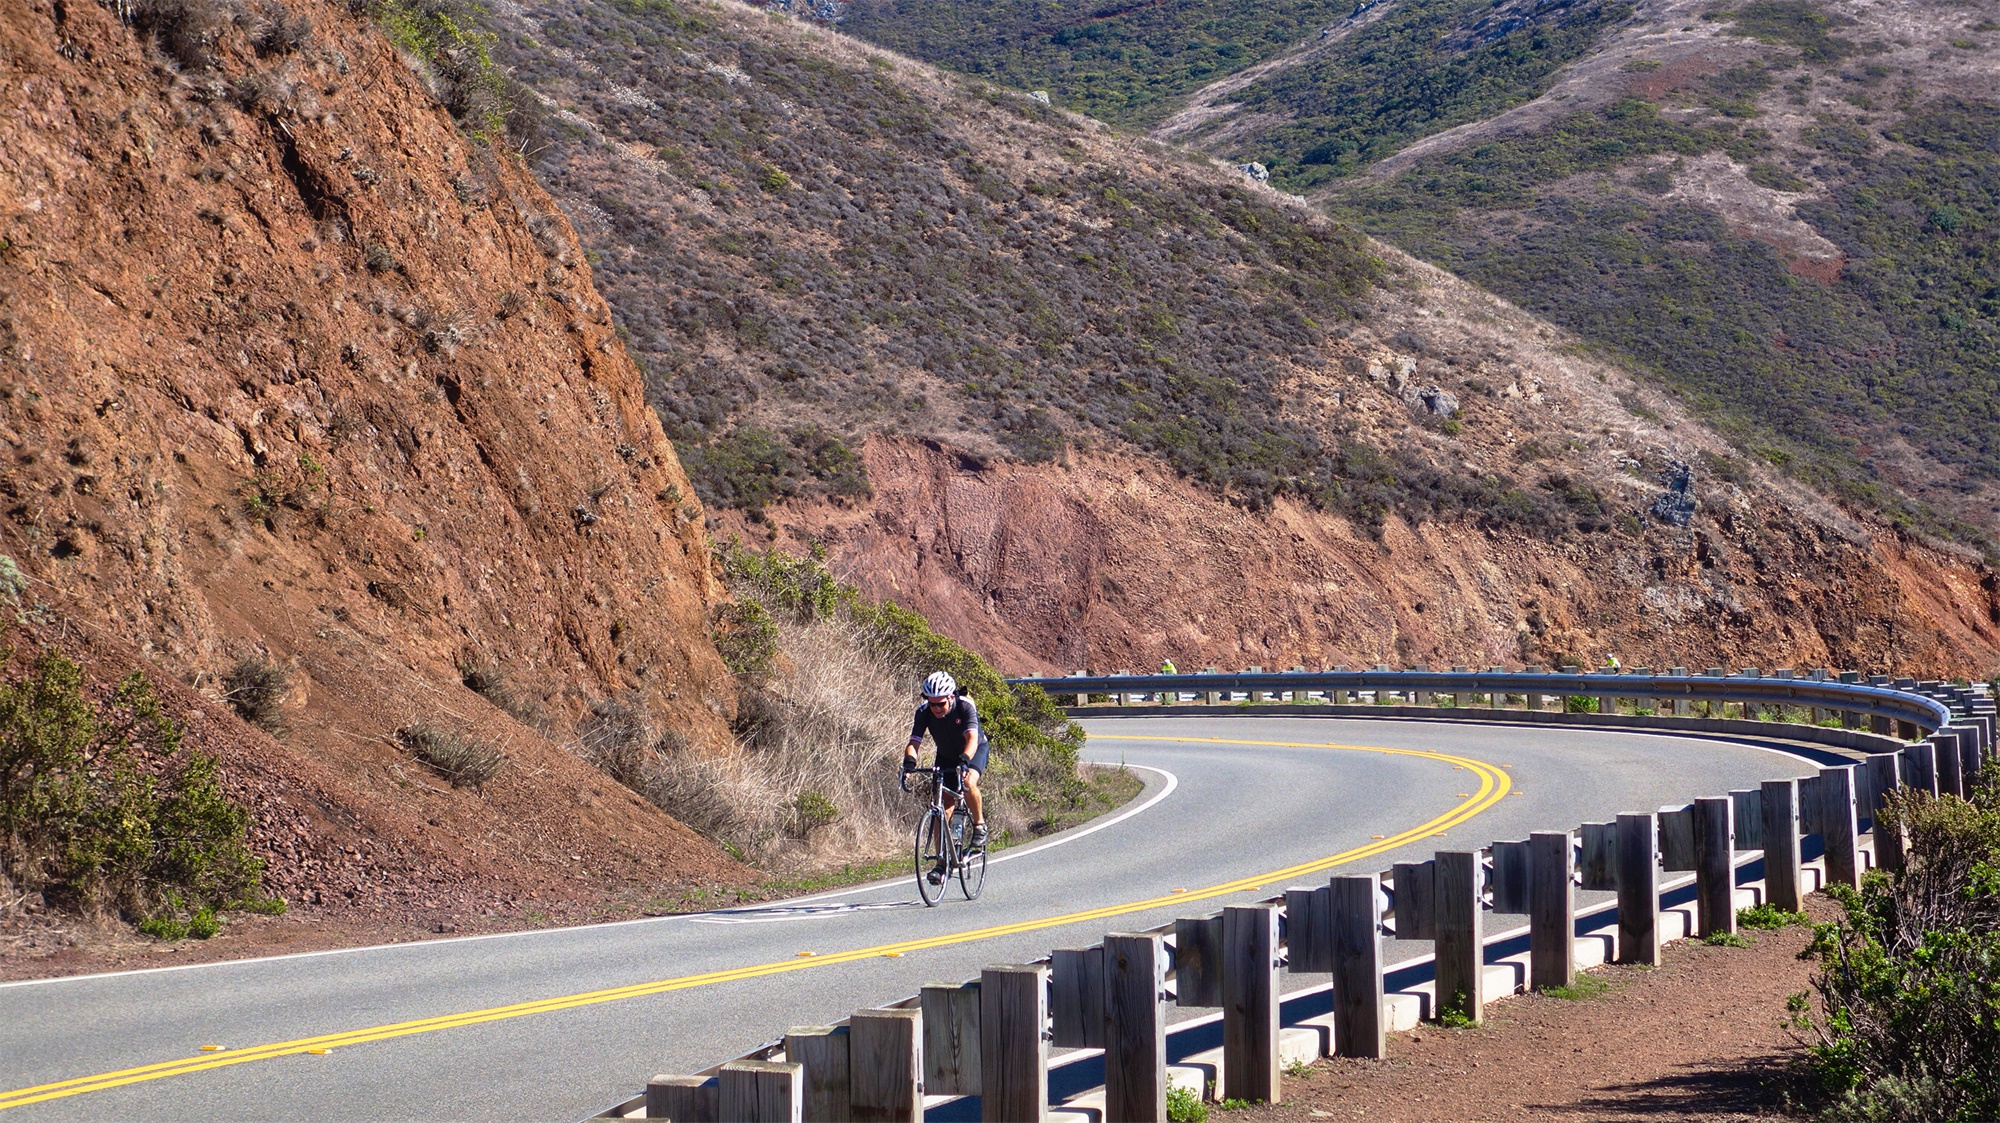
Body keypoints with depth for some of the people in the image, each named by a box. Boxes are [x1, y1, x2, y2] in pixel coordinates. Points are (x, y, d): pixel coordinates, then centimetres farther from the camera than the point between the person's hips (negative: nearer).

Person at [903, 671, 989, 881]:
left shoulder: (965, 707, -32)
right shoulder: (924, 712, -24)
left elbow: (972, 739, -44)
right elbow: (913, 742, -31)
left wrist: (964, 761, -62)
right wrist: (909, 759, -52)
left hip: (975, 750, -3)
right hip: (946, 756, 3)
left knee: (968, 782, -35)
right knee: (942, 809, -6)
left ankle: (979, 824, -10)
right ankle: (942, 862, 1)